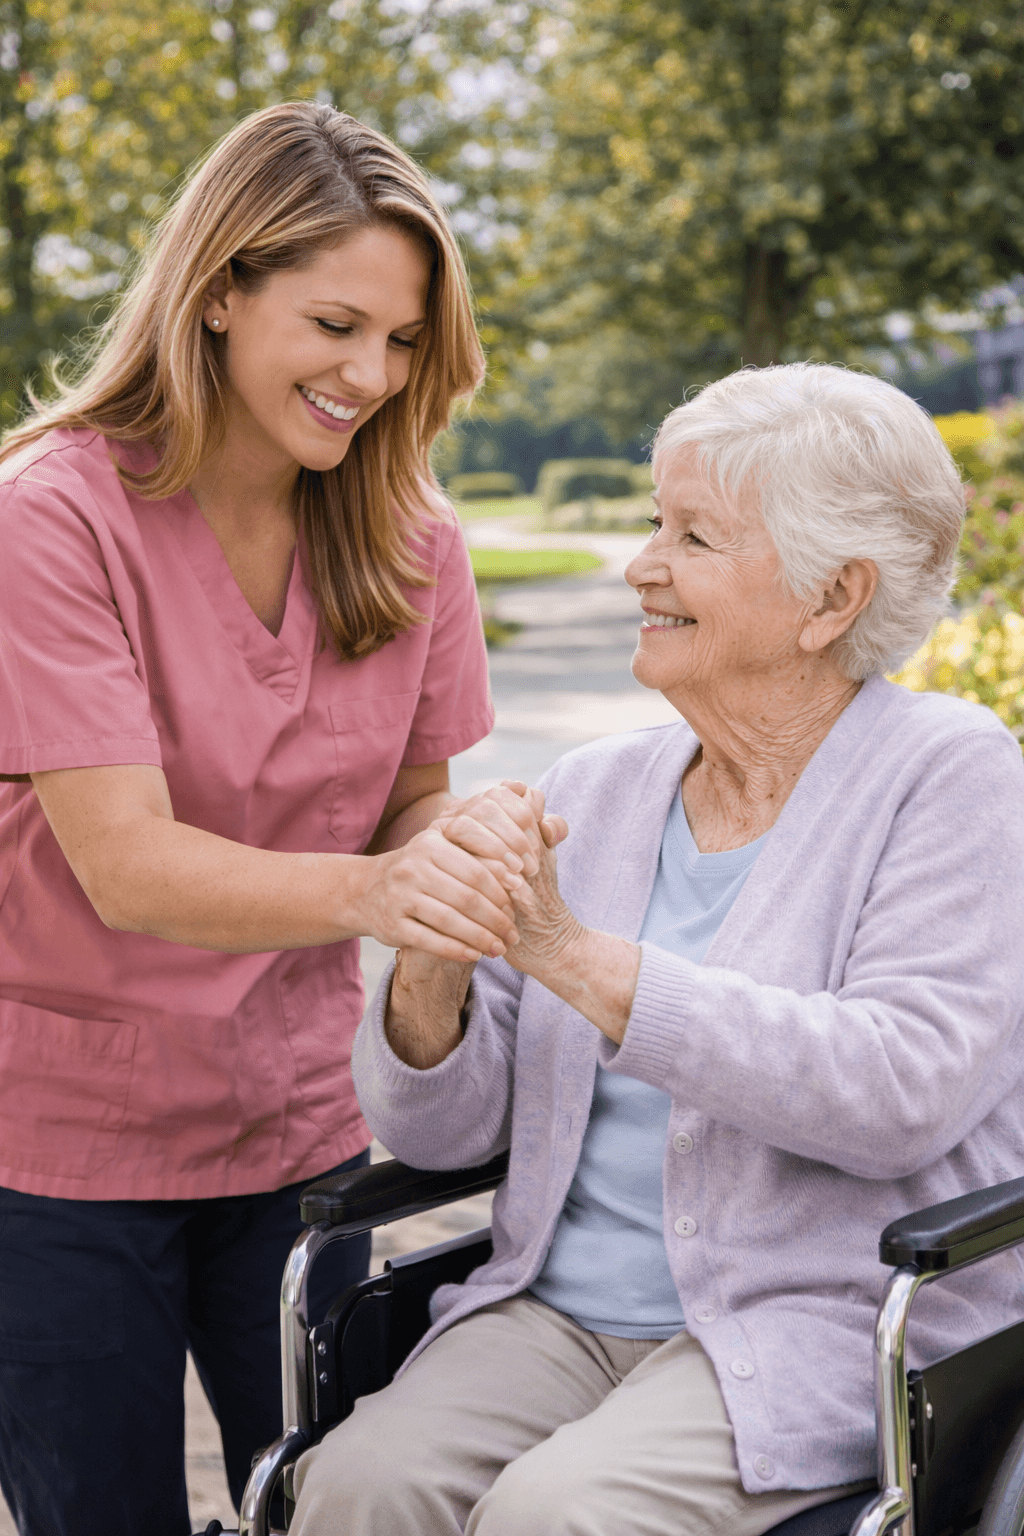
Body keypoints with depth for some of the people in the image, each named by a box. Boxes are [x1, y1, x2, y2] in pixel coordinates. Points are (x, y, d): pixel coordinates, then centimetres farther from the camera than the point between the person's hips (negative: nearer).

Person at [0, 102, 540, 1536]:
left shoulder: (409, 537, 0)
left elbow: (417, 807, 3)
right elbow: (128, 868, -24)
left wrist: (476, 863, -20)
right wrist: (369, 892, -41)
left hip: (299, 1133, 4)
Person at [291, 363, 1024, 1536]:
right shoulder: (594, 791, 9)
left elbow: (906, 1091, -20)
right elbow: (435, 1131, 8)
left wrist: (577, 956, -21)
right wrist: (432, 973, -15)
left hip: (827, 1323, -4)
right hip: (561, 1309, 4)